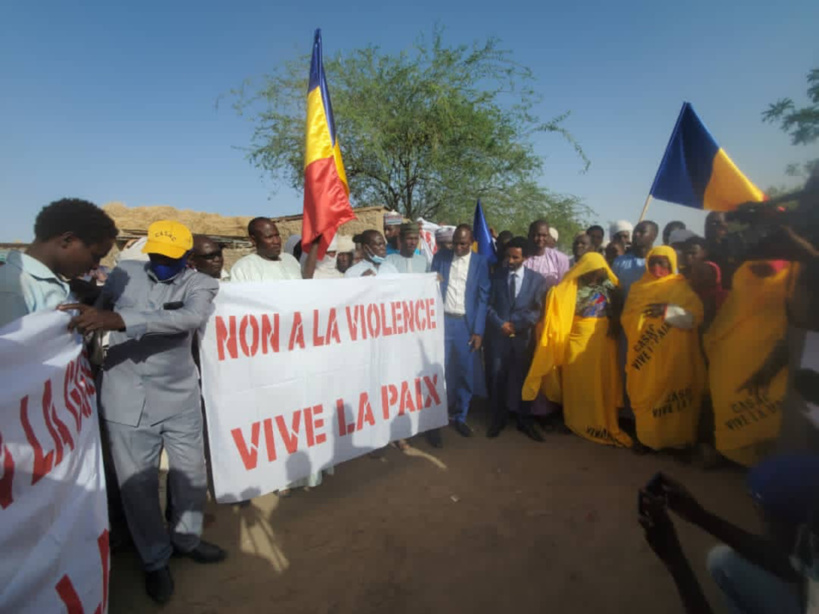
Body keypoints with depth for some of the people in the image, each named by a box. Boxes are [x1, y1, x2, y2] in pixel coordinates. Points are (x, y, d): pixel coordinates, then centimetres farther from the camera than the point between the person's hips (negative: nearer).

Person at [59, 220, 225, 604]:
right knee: (138, 485, 9)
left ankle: (186, 538, 42)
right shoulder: (124, 273, 1)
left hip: (180, 397, 0)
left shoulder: (200, 284, -6)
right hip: (127, 399, 0)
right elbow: (99, 307, 13)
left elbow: (191, 317, -27)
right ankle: (155, 560, 33)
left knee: (191, 475, 14)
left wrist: (117, 320, -36)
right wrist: (85, 314, -9)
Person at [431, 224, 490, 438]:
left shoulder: (480, 262, 2)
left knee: (465, 372, 6)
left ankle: (460, 417, 22)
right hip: (442, 320, 1)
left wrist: (478, 331, -6)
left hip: (466, 323, 0)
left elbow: (483, 298, 0)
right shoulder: (440, 257, 6)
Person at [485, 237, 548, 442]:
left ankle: (525, 421, 24)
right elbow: (489, 305, 2)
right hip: (498, 335, 0)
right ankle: (498, 419, 20)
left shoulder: (537, 279, 2)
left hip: (523, 336, 0)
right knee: (498, 378, 5)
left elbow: (538, 310, 0)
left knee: (523, 378, 9)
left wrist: (516, 324, -9)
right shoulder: (496, 275, 2)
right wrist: (501, 324, -10)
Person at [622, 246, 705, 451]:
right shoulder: (638, 288, 13)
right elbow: (627, 317, 7)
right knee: (646, 397, 3)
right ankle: (647, 438, 14)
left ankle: (678, 439, 12)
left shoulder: (682, 288, 5)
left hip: (674, 356, -2)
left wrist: (667, 311, -19)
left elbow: (695, 317, -7)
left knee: (674, 399, -1)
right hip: (645, 354, 2)